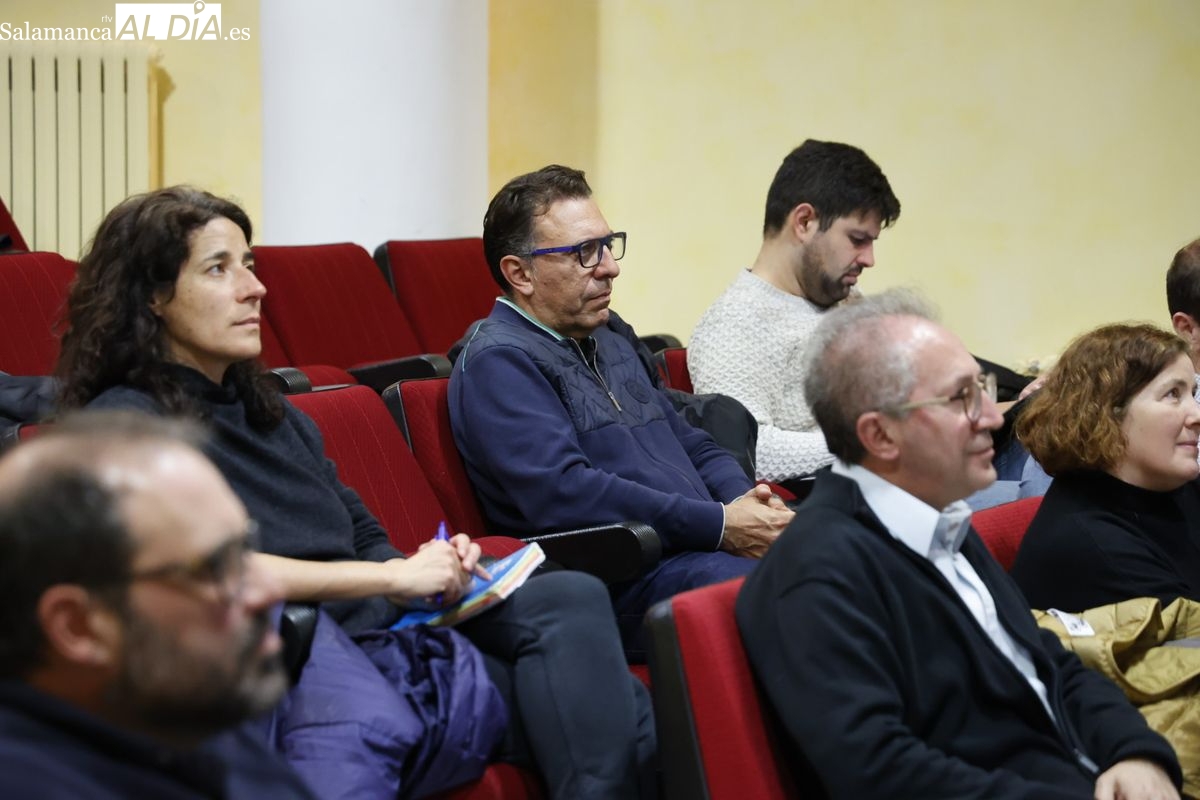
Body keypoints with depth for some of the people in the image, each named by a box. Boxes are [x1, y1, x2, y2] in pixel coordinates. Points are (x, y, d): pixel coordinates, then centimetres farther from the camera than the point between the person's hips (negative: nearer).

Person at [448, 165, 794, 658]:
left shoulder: (609, 343, 27)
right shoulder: (498, 362, -4)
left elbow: (692, 445, 29)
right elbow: (564, 492, -17)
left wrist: (746, 502, 4)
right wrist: (720, 525, -16)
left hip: (702, 546, 9)